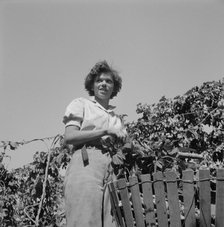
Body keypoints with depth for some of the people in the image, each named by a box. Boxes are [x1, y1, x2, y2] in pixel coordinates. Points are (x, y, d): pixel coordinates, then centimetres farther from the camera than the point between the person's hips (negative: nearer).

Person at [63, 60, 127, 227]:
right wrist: (106, 131, -6)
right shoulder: (81, 104, 15)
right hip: (86, 163, -4)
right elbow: (69, 137, 0)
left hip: (112, 168, 4)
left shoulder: (117, 117, 27)